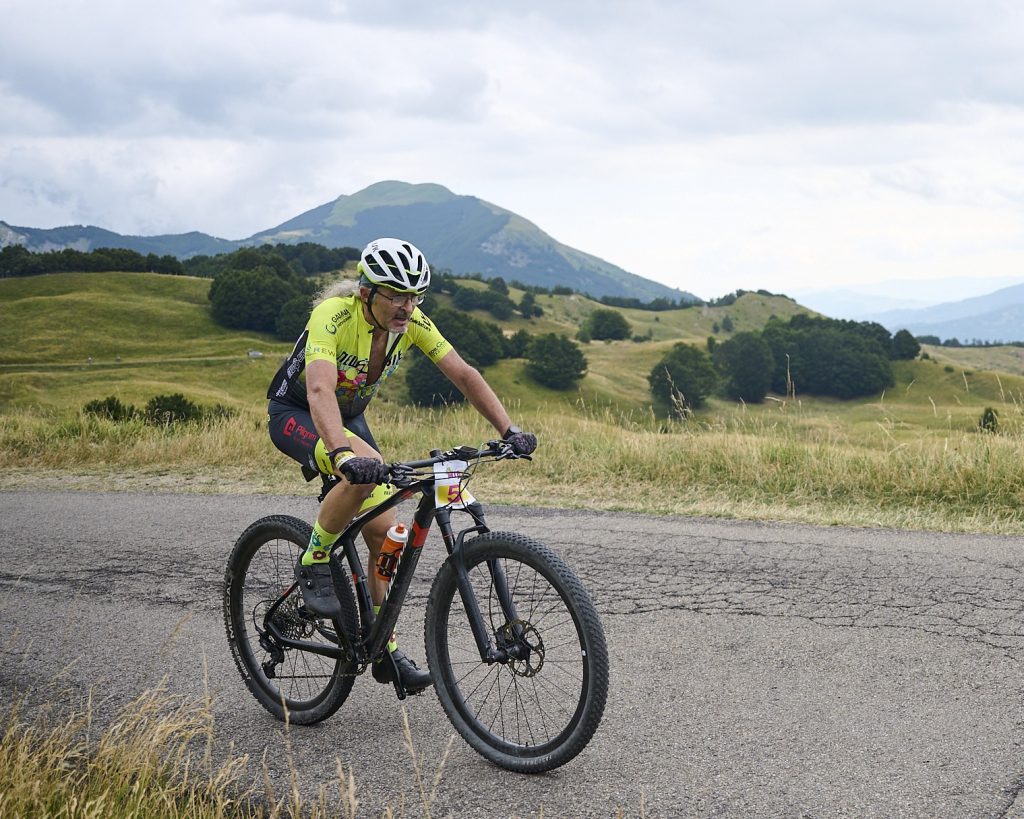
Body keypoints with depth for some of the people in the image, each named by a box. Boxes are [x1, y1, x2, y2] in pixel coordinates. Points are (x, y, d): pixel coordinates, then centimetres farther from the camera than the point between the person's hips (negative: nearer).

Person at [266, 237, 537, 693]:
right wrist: (345, 454, -64)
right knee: (365, 470, -36)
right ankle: (314, 563, -13)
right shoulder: (334, 315, -33)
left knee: (383, 530, -4)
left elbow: (464, 374, -16)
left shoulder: (412, 323, -16)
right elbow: (320, 390, -48)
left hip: (349, 416, 6)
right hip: (295, 413, -6)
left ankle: (384, 650, 7)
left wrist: (509, 430, -28)